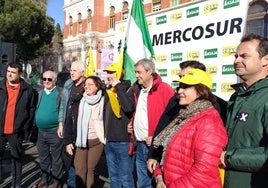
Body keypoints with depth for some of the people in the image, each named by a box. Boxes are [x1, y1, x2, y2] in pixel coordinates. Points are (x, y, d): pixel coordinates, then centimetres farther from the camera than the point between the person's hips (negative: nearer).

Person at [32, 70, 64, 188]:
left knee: (56, 158, 8)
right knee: (43, 158, 18)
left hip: (55, 132, -6)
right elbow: (36, 110, 15)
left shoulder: (61, 93, -9)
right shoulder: (40, 93, 8)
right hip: (41, 132, 6)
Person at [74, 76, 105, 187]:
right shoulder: (82, 101, 0)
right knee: (80, 169, -1)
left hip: (97, 140, -1)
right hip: (82, 140, 1)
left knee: (90, 169, 8)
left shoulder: (103, 101, -4)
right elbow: (76, 120, 5)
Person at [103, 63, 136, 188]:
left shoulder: (128, 90, -10)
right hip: (109, 142, 7)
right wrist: (106, 135, 15)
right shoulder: (108, 91, 11)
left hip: (124, 141, -7)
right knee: (113, 177, 19)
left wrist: (118, 87, -20)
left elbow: (129, 107, -30)